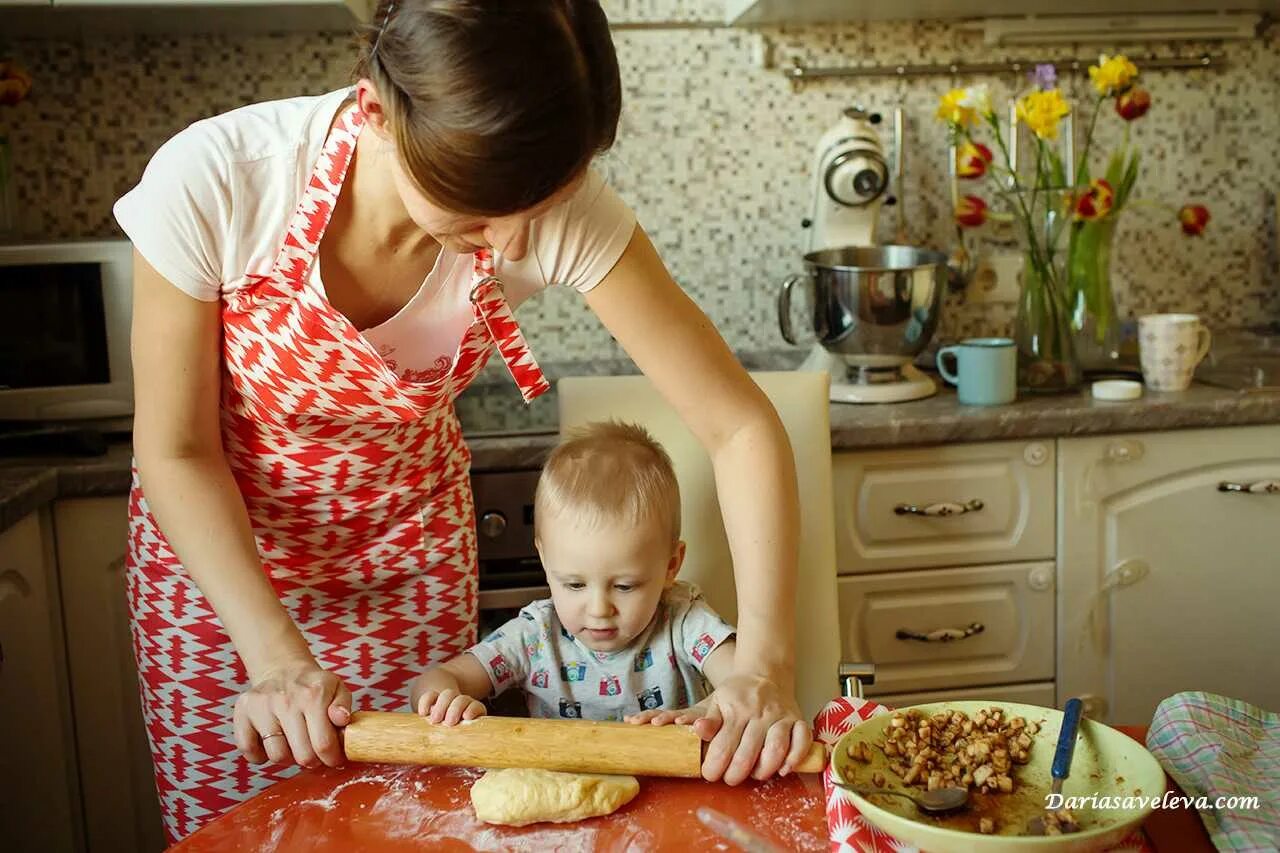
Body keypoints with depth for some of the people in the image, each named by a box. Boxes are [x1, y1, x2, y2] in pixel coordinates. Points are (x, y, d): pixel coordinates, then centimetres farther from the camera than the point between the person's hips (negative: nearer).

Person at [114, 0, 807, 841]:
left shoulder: (562, 207, -28)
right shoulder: (209, 181, -31)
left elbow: (741, 423, -24)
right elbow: (175, 449, -18)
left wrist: (765, 662, -33)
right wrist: (276, 654, -27)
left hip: (413, 545, 1)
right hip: (221, 540, 0)